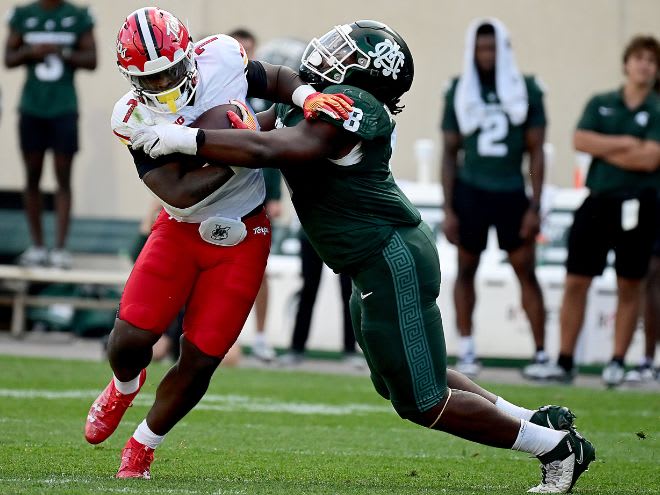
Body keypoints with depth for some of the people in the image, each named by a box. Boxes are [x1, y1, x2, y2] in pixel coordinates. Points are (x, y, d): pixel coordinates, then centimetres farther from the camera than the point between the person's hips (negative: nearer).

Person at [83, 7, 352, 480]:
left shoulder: (221, 58, -14)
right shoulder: (136, 119, -17)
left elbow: (275, 79, 6)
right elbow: (180, 192, -25)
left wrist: (308, 97, -16)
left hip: (242, 240, 0)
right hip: (181, 231, 0)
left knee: (200, 360, -2)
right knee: (130, 338, -8)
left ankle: (141, 448, 21)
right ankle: (124, 387, 31)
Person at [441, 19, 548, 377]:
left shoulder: (526, 91, 1)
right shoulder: (459, 92, 3)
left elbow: (536, 152, 4)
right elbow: (450, 152, 6)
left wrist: (534, 207, -2)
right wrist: (448, 209, 1)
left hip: (511, 194, -1)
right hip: (470, 191, 1)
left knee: (526, 271, -1)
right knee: (466, 269, 5)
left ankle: (541, 353, 0)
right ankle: (466, 352, 9)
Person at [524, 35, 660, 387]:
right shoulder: (600, 104, 11)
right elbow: (580, 140, -4)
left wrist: (603, 149, -4)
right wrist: (624, 143, -9)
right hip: (597, 200, 3)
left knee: (629, 287, 3)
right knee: (575, 281, 1)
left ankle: (617, 363, 12)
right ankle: (564, 362, 7)